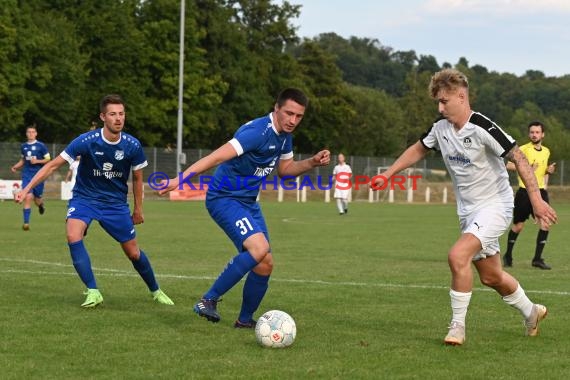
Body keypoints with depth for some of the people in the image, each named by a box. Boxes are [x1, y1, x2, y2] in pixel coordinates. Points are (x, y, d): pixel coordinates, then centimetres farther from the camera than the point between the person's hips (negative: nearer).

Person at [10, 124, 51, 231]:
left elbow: (48, 159, -1)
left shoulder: (41, 146, -3)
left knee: (37, 199, 7)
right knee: (28, 197, -14)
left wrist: (37, 161, -16)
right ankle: (26, 222, -13)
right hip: (27, 175, 2)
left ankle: (41, 204, 47)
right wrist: (15, 167, 5)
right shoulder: (23, 146, 9)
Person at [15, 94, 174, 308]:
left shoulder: (133, 146, -14)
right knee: (73, 236, -29)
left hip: (116, 202, 1)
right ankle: (93, 292, -21)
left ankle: (156, 291, 32)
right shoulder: (86, 141, -21)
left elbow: (137, 178, 4)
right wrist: (27, 189, -19)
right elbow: (53, 165, -15)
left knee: (133, 252, 5)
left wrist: (138, 209, 11)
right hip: (85, 198, -1)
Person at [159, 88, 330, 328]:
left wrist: (312, 163, 5)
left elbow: (284, 169, 23)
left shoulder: (284, 136, 5)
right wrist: (179, 179, -40)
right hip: (224, 198, -9)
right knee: (259, 248, -29)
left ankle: (245, 320, 26)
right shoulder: (257, 132, -24)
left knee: (265, 264, 7)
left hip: (248, 202, 9)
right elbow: (217, 157, -32)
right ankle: (208, 300, -20)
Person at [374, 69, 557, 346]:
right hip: (468, 210, 8)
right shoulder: (441, 128, 0)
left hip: (495, 206, -8)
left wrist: (536, 200, -28)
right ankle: (531, 312, 40)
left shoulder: (482, 128, -22)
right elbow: (418, 149, 19)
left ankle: (457, 327, -13)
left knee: (457, 255, -25)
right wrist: (387, 174, 14)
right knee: (490, 276, 15)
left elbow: (519, 159, -22)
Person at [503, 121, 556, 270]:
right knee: (518, 225, 2)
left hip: (541, 191, 5)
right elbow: (509, 165, -14)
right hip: (525, 192, -5)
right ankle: (508, 256, 21)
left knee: (546, 224, -8)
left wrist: (549, 170, 7)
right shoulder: (524, 149, -7)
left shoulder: (546, 151, 13)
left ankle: (537, 259, 0)